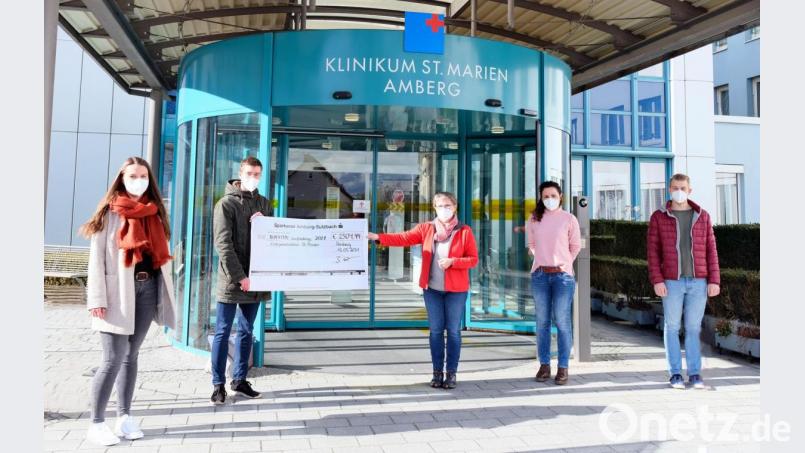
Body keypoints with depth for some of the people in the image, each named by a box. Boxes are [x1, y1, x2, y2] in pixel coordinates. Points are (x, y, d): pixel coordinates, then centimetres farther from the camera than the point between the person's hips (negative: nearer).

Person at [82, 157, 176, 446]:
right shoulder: (109, 212, -1)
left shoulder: (154, 213, 12)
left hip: (147, 289, 5)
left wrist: (166, 296, 9)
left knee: (131, 355, 11)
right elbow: (96, 257, -5)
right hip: (118, 291, -4)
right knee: (114, 359, -5)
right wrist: (97, 298, -13)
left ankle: (124, 417, 20)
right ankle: (96, 423, 7)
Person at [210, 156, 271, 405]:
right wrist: (239, 277, -18)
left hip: (255, 278, 5)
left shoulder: (263, 203, 12)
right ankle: (219, 384, 11)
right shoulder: (226, 204, -4)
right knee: (223, 332, 2)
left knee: (246, 332, 12)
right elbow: (223, 244, -12)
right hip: (232, 280, -5)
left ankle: (239, 379, 23)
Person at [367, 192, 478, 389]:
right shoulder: (426, 228, 4)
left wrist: (452, 261, -19)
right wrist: (378, 237, -18)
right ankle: (437, 372, 17)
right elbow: (404, 238, -6)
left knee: (453, 331, 3)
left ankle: (451, 373, 14)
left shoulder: (464, 231, -2)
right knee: (435, 331, 7)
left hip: (456, 290, -2)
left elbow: (473, 259, -3)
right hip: (432, 289, 2)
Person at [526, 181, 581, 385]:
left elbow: (576, 245, 8)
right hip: (539, 274, 3)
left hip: (562, 274, -2)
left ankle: (563, 367, 6)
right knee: (542, 322, 7)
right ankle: (544, 365, 16)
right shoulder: (534, 220, 6)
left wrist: (564, 262, 7)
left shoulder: (569, 219, 0)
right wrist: (543, 259, 10)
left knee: (562, 322, -2)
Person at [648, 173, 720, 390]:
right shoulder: (658, 217, 1)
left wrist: (714, 280, -1)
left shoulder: (702, 216, 7)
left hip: (698, 282, 1)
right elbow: (653, 251, -1)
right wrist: (656, 281, -10)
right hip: (671, 282, -1)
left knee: (693, 328, 6)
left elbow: (711, 250, 6)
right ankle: (675, 373, 13)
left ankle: (695, 374, 15)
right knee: (672, 327, 4)